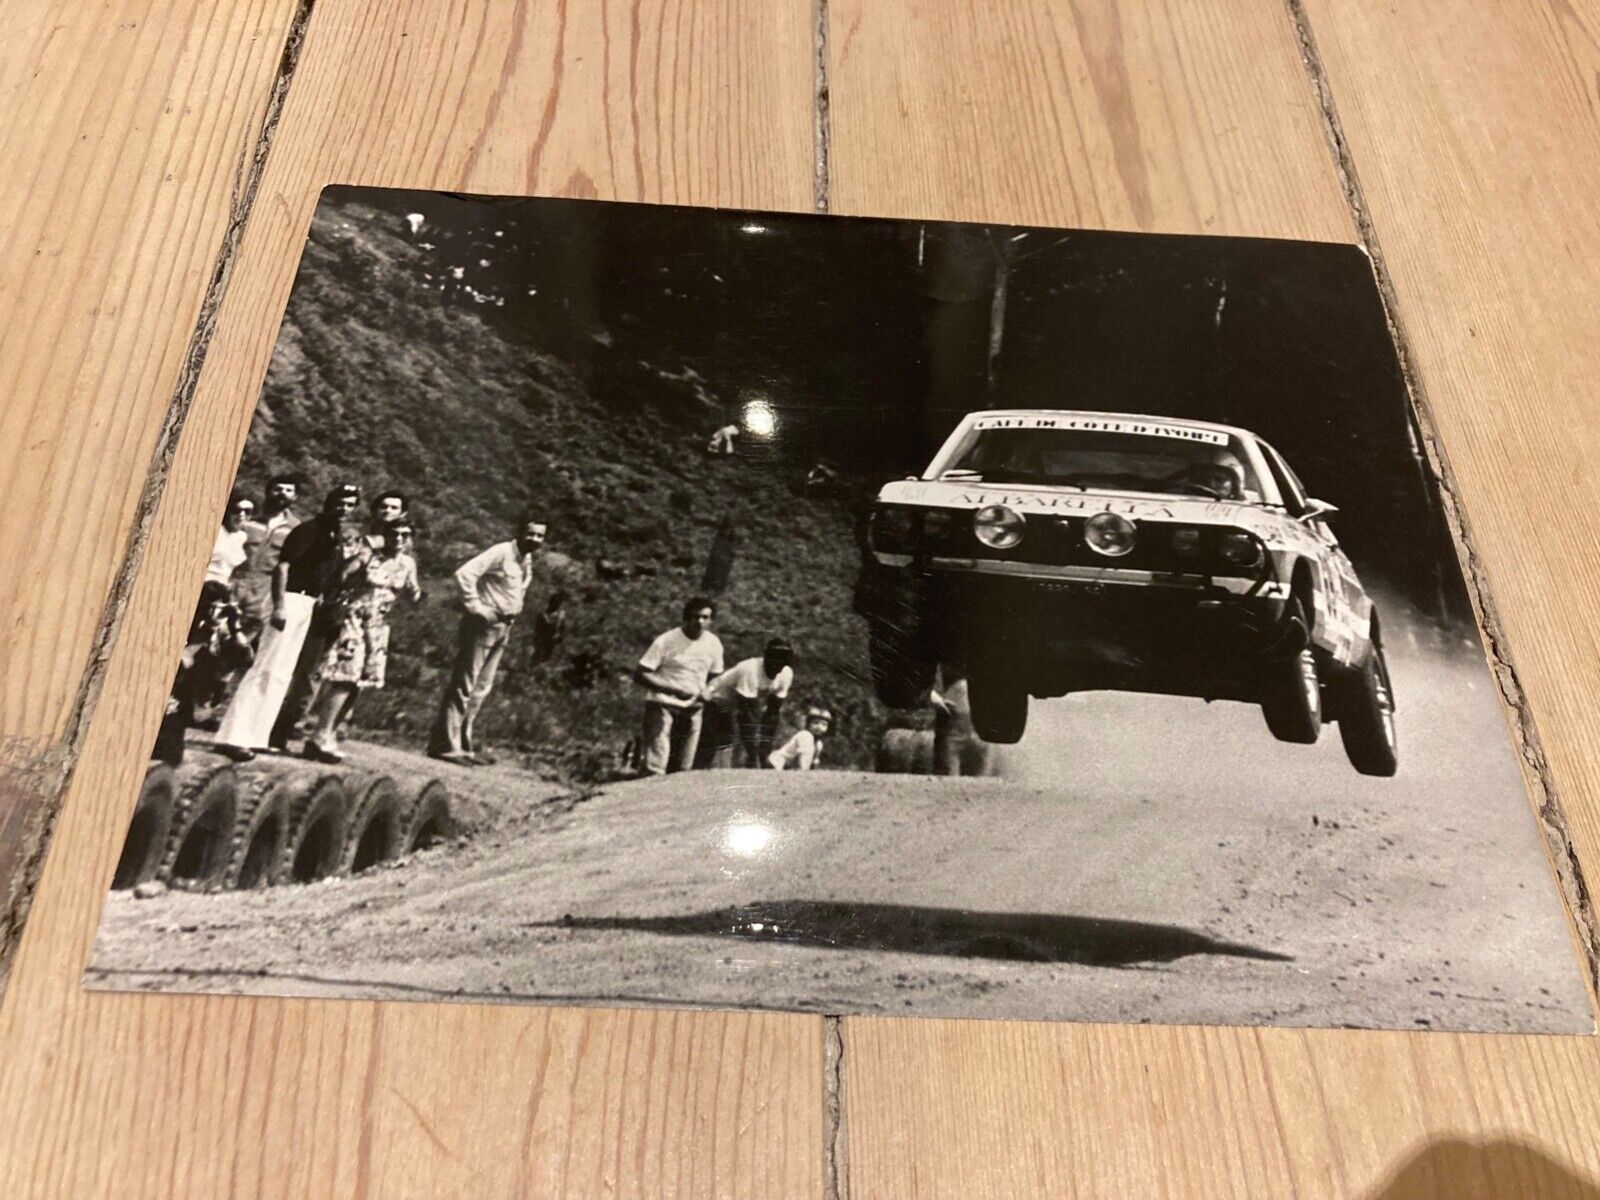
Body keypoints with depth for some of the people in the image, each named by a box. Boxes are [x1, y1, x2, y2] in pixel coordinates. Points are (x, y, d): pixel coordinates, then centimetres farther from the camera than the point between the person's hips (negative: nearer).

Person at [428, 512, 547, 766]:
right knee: (463, 686, -3)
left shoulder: (528, 560, 11)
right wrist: (475, 606, -21)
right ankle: (445, 745, 2)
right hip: (483, 625, -9)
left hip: (503, 629, 9)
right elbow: (464, 573, -24)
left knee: (480, 689, 13)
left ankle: (464, 744, 21)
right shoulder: (501, 553, -16)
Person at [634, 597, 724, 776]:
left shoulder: (713, 644, 1)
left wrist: (706, 692, -7)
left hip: (692, 710, 5)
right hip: (662, 706, -5)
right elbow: (640, 674, -17)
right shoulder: (666, 641, -14)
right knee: (655, 770, -14)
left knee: (682, 770, 10)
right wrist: (675, 689, -27)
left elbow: (715, 677, 17)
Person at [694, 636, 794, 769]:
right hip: (718, 704, -7)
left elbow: (772, 713, -9)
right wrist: (753, 755, -36)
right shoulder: (750, 670, -35)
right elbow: (747, 717, -35)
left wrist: (765, 748, -13)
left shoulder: (786, 674, -15)